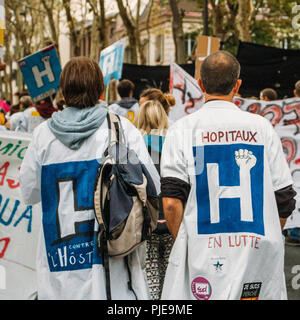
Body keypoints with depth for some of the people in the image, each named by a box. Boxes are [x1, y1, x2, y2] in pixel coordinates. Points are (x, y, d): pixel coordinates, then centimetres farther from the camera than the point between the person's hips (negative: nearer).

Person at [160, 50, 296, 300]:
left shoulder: (183, 129, -2)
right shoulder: (261, 127, 3)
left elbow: (171, 202, -10)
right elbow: (284, 203, 4)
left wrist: (185, 245, 5)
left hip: (203, 257, -1)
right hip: (257, 255, 2)